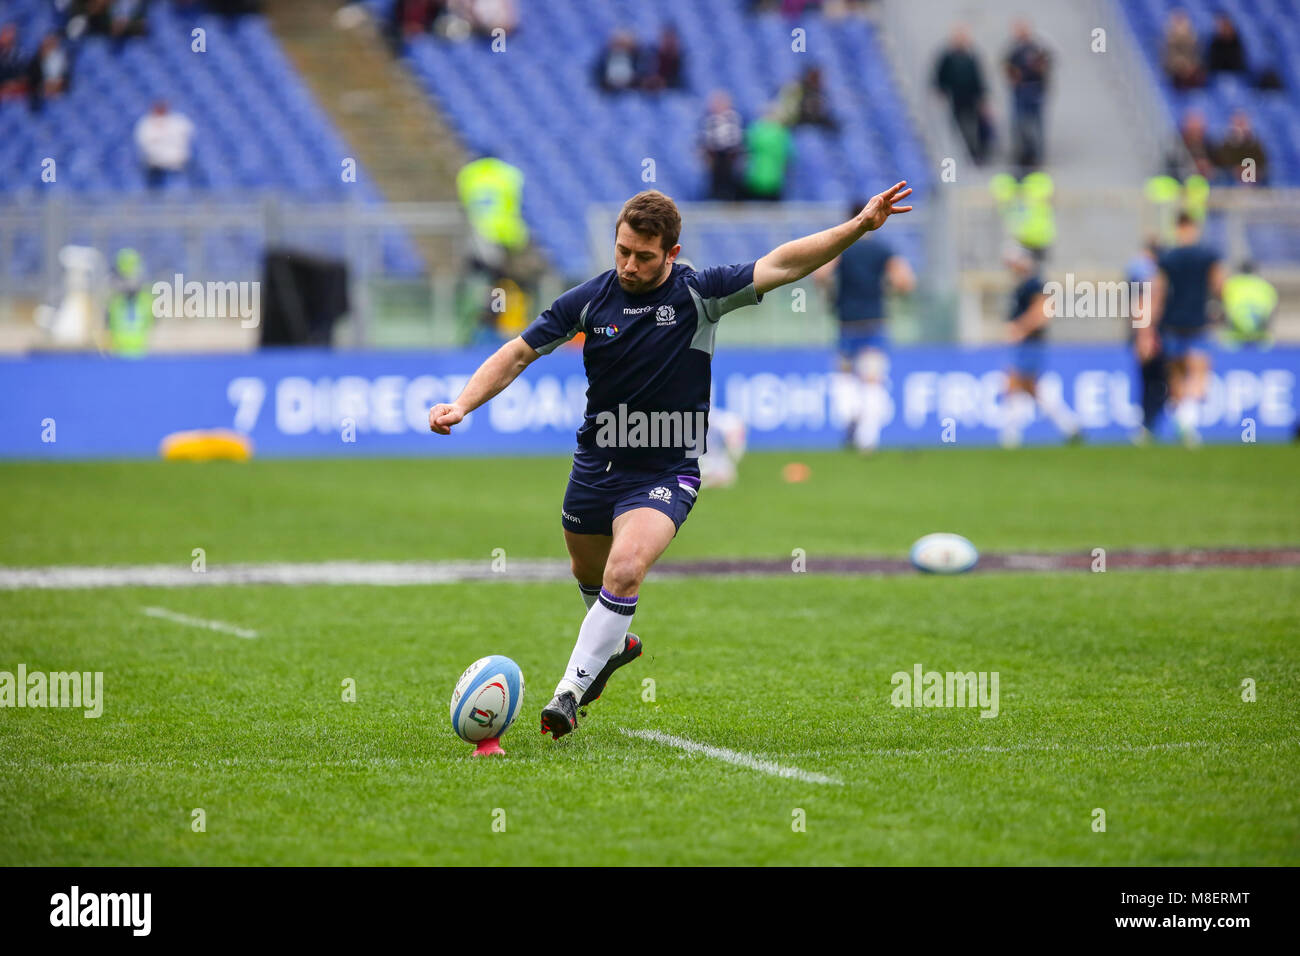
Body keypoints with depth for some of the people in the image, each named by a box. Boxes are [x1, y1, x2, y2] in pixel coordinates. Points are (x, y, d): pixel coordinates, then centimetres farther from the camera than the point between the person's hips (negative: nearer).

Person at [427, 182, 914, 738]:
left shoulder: (699, 294, -11)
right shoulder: (590, 300, -6)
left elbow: (782, 264, -17)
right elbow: (518, 354, 1)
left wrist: (858, 226, -27)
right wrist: (462, 405, -11)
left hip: (667, 473, -4)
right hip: (596, 463, 4)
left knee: (624, 570, -27)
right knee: (588, 575, 22)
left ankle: (570, 691, -18)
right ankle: (615, 644, 56)